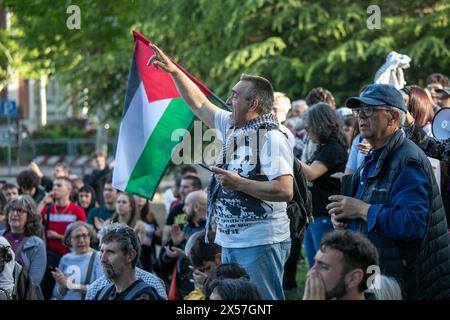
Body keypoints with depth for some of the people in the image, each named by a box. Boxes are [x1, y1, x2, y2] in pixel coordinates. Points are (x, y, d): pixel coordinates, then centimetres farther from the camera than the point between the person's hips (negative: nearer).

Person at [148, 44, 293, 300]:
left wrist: (239, 184, -19)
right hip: (230, 242, 9)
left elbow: (285, 191, -23)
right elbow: (198, 103, 27)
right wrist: (173, 70, 23)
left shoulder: (271, 138, -14)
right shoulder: (232, 127, 13)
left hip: (260, 245, -9)